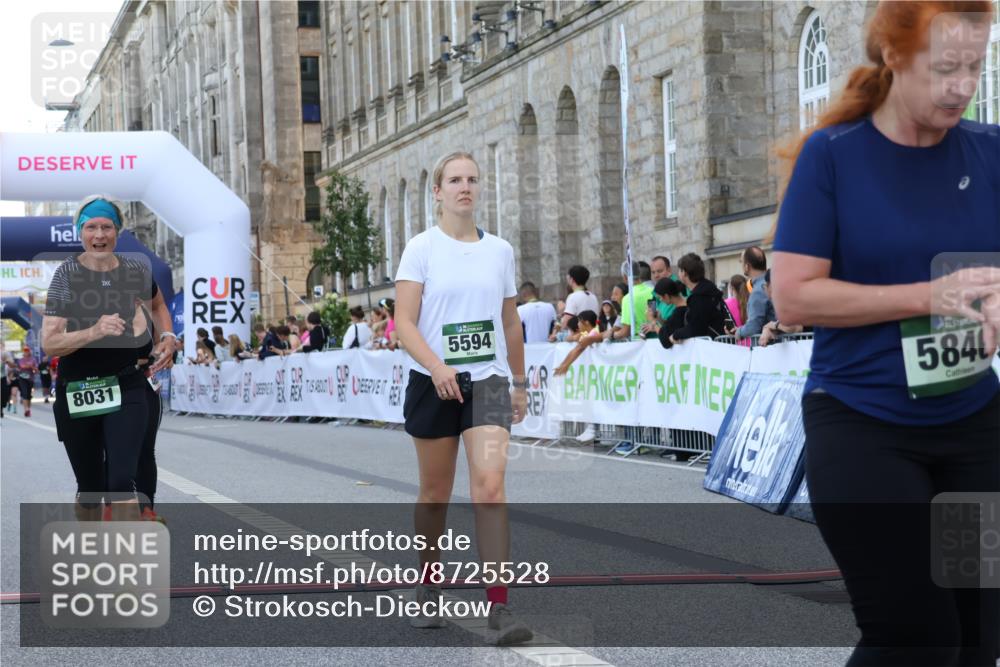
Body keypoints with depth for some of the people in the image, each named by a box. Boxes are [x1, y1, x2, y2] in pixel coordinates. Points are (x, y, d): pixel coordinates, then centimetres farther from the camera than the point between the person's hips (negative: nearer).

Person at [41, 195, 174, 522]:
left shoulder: (136, 269, 0)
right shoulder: (66, 275, -9)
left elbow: (157, 304, 24)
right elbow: (49, 342, -16)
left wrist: (166, 337, 7)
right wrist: (93, 331, -31)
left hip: (127, 388, 1)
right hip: (76, 392, 0)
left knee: (122, 481, -14)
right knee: (89, 486, 12)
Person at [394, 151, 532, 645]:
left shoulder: (500, 250, 8)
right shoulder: (422, 248, -3)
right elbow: (404, 322, -10)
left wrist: (520, 382, 19)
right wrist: (437, 366, -25)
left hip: (488, 381, 1)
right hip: (433, 383, -1)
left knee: (490, 485, -15)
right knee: (435, 493, 9)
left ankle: (498, 609, -17)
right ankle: (427, 588, 31)